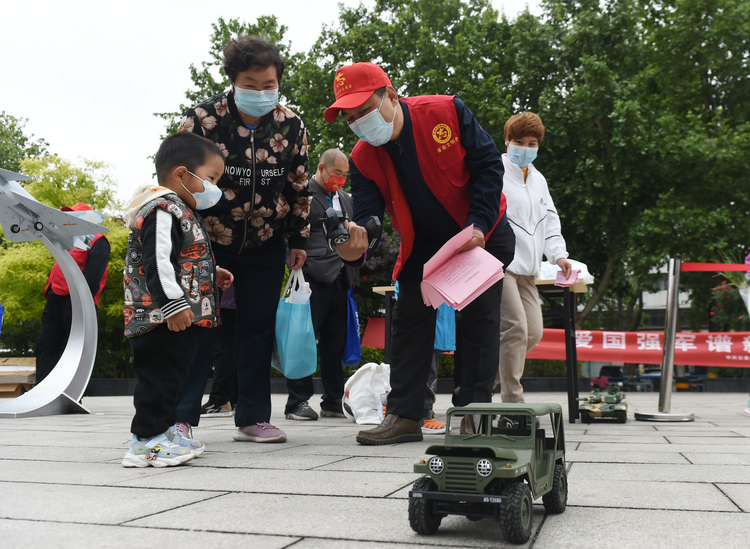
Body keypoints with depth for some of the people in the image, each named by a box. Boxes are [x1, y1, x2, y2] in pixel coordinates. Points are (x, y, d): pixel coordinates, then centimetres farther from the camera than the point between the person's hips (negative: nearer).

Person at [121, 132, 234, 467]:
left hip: (186, 315, 11)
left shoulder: (181, 211, 19)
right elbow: (156, 261, -23)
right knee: (160, 374, -6)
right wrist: (172, 304, -26)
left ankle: (164, 431, 26)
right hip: (164, 316, -11)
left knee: (172, 374, 16)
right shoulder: (161, 210, -15)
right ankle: (147, 441, 1)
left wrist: (212, 275, 24)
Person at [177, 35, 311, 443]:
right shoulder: (201, 120, -15)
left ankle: (253, 418, 15)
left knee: (259, 329, 5)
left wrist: (298, 239, 5)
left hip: (265, 245, 3)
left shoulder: (291, 127, -4)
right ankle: (180, 417, 6)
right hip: (206, 240, -3)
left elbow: (298, 187, 6)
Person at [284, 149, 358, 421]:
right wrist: (299, 270, -14)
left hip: (340, 279, 7)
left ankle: (334, 402, 17)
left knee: (336, 344, 10)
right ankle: (297, 402, 2)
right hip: (313, 278, -7)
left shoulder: (345, 199, 22)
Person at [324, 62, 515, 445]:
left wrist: (478, 225, -24)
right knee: (410, 319, -2)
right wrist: (356, 247, -46)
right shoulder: (363, 159, -15)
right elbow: (368, 215, -22)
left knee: (480, 318, -3)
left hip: (481, 233, -3)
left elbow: (488, 164, -16)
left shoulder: (446, 112, -23)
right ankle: (403, 416, 3)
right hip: (423, 244, 3)